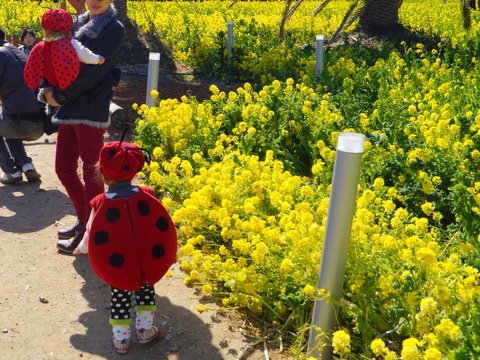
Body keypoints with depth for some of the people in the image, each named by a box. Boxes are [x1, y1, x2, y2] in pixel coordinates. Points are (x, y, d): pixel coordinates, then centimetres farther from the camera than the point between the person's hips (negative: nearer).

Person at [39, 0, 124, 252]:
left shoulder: (114, 30, -5)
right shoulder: (77, 24, 16)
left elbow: (94, 72, -14)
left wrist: (60, 96, -11)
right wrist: (46, 88, -5)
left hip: (92, 110, -8)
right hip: (69, 110, 8)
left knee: (91, 173, 0)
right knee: (64, 169, 13)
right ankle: (84, 220, 30)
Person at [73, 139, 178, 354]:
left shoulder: (100, 204, -15)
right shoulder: (148, 196, -12)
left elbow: (92, 236, -5)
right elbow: (161, 228, -6)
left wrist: (82, 248, 19)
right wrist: (169, 253, 12)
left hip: (116, 270, -1)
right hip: (150, 267, 1)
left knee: (120, 298, 21)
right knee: (146, 290, 26)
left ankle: (121, 339, 35)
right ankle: (144, 330, 39)